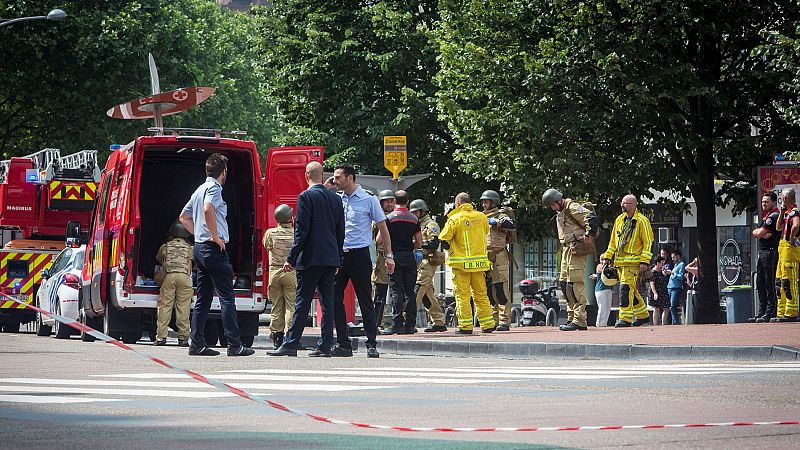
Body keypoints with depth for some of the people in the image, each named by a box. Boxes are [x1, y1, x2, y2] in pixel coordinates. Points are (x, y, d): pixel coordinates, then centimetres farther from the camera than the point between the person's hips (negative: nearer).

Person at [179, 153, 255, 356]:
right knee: (227, 298, -10)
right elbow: (208, 210, -30)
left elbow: (184, 216, 28)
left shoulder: (200, 189, 18)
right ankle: (234, 345, -14)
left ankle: (197, 344, 9)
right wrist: (215, 236, -20)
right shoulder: (214, 188, -10)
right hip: (214, 249, -10)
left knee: (203, 298, 11)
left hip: (199, 248, 10)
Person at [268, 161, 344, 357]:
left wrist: (291, 258, -9)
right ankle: (325, 346, 5)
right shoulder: (336, 199, 11)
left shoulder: (306, 197, -8)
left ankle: (291, 344, -3)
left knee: (302, 302, -4)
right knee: (327, 302, 6)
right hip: (331, 258, 6)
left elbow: (301, 231, -12)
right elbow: (340, 232, 14)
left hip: (311, 258, -6)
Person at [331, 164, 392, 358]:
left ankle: (372, 345, 1)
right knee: (335, 299, 1)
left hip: (359, 255, -5)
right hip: (338, 255, 5)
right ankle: (343, 344, 7)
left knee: (365, 301, -2)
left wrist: (389, 256, -1)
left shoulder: (368, 200, -1)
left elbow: (383, 228, 2)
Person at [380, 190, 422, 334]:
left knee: (396, 291, -3)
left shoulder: (389, 218, -5)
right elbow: (419, 243, 6)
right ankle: (410, 325, 6)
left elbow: (379, 240, -7)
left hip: (395, 257, -3)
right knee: (410, 291, 8)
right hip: (409, 258, 3)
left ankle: (398, 325, -9)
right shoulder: (414, 219, 6)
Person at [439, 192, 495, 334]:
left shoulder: (454, 219, -9)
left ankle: (466, 326, -3)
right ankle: (488, 324, 11)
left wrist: (450, 248, 14)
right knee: (481, 294, 12)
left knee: (462, 295, 0)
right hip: (480, 262, 4)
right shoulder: (481, 217, 4)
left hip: (461, 263, -4)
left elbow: (443, 240, -6)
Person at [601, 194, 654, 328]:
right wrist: (608, 257, 16)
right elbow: (613, 241, 22)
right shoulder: (619, 220, 14)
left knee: (626, 288, -17)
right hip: (620, 260, 7)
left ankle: (625, 318, -17)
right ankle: (643, 315, 24)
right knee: (631, 289, 12)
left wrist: (645, 261, -15)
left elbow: (648, 242, -8)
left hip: (633, 261, -7)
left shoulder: (642, 221, -7)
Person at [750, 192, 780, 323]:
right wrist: (763, 234, -7)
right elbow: (755, 233, 14)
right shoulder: (766, 216, 22)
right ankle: (762, 312, 14)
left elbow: (759, 233, -15)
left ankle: (770, 313, -9)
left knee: (770, 284, -9)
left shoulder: (774, 216, -10)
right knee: (760, 284, 11)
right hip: (762, 252, 10)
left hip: (770, 252, -10)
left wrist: (760, 232, 7)